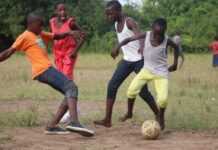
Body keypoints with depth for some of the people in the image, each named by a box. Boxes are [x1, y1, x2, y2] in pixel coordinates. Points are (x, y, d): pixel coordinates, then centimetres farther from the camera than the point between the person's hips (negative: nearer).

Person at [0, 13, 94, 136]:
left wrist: (69, 33, 10)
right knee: (71, 87, -21)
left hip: (47, 70, 10)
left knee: (70, 93, 6)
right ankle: (74, 122, -39)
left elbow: (56, 37, 28)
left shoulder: (40, 35, 23)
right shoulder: (25, 37, -3)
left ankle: (52, 126, 3)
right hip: (43, 70, -10)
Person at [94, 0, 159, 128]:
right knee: (112, 85, -7)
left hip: (139, 60, -7)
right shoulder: (116, 24, 5)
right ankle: (107, 120, -7)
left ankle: (158, 116, 17)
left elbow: (139, 35, -36)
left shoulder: (130, 22, -18)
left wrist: (142, 47, -56)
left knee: (142, 91, -4)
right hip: (127, 60, 7)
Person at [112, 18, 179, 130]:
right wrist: (117, 48, -19)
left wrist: (175, 63, 5)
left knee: (163, 99, -17)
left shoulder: (166, 41, -15)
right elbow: (129, 39, -7)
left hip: (161, 73, -2)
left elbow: (176, 47, 6)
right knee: (132, 90, -15)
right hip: (147, 69, 2)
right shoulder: (146, 35, -14)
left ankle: (161, 117, 16)